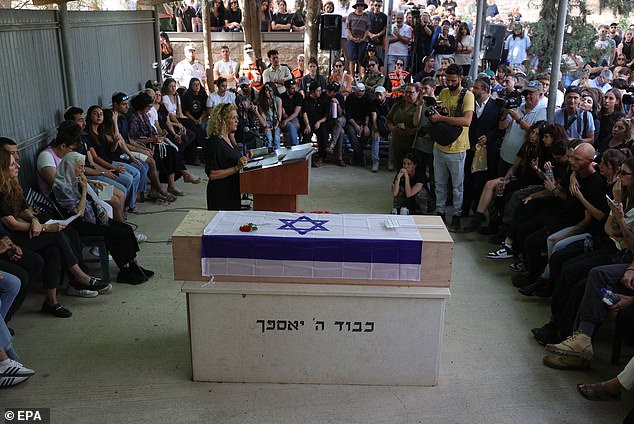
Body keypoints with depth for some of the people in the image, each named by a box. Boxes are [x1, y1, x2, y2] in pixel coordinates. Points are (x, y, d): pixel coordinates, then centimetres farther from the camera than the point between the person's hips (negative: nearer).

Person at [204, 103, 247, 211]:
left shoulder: (228, 138, 10)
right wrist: (236, 168, -24)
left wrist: (244, 159, 7)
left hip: (232, 192, 9)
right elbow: (212, 174, -22)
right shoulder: (213, 142, -17)